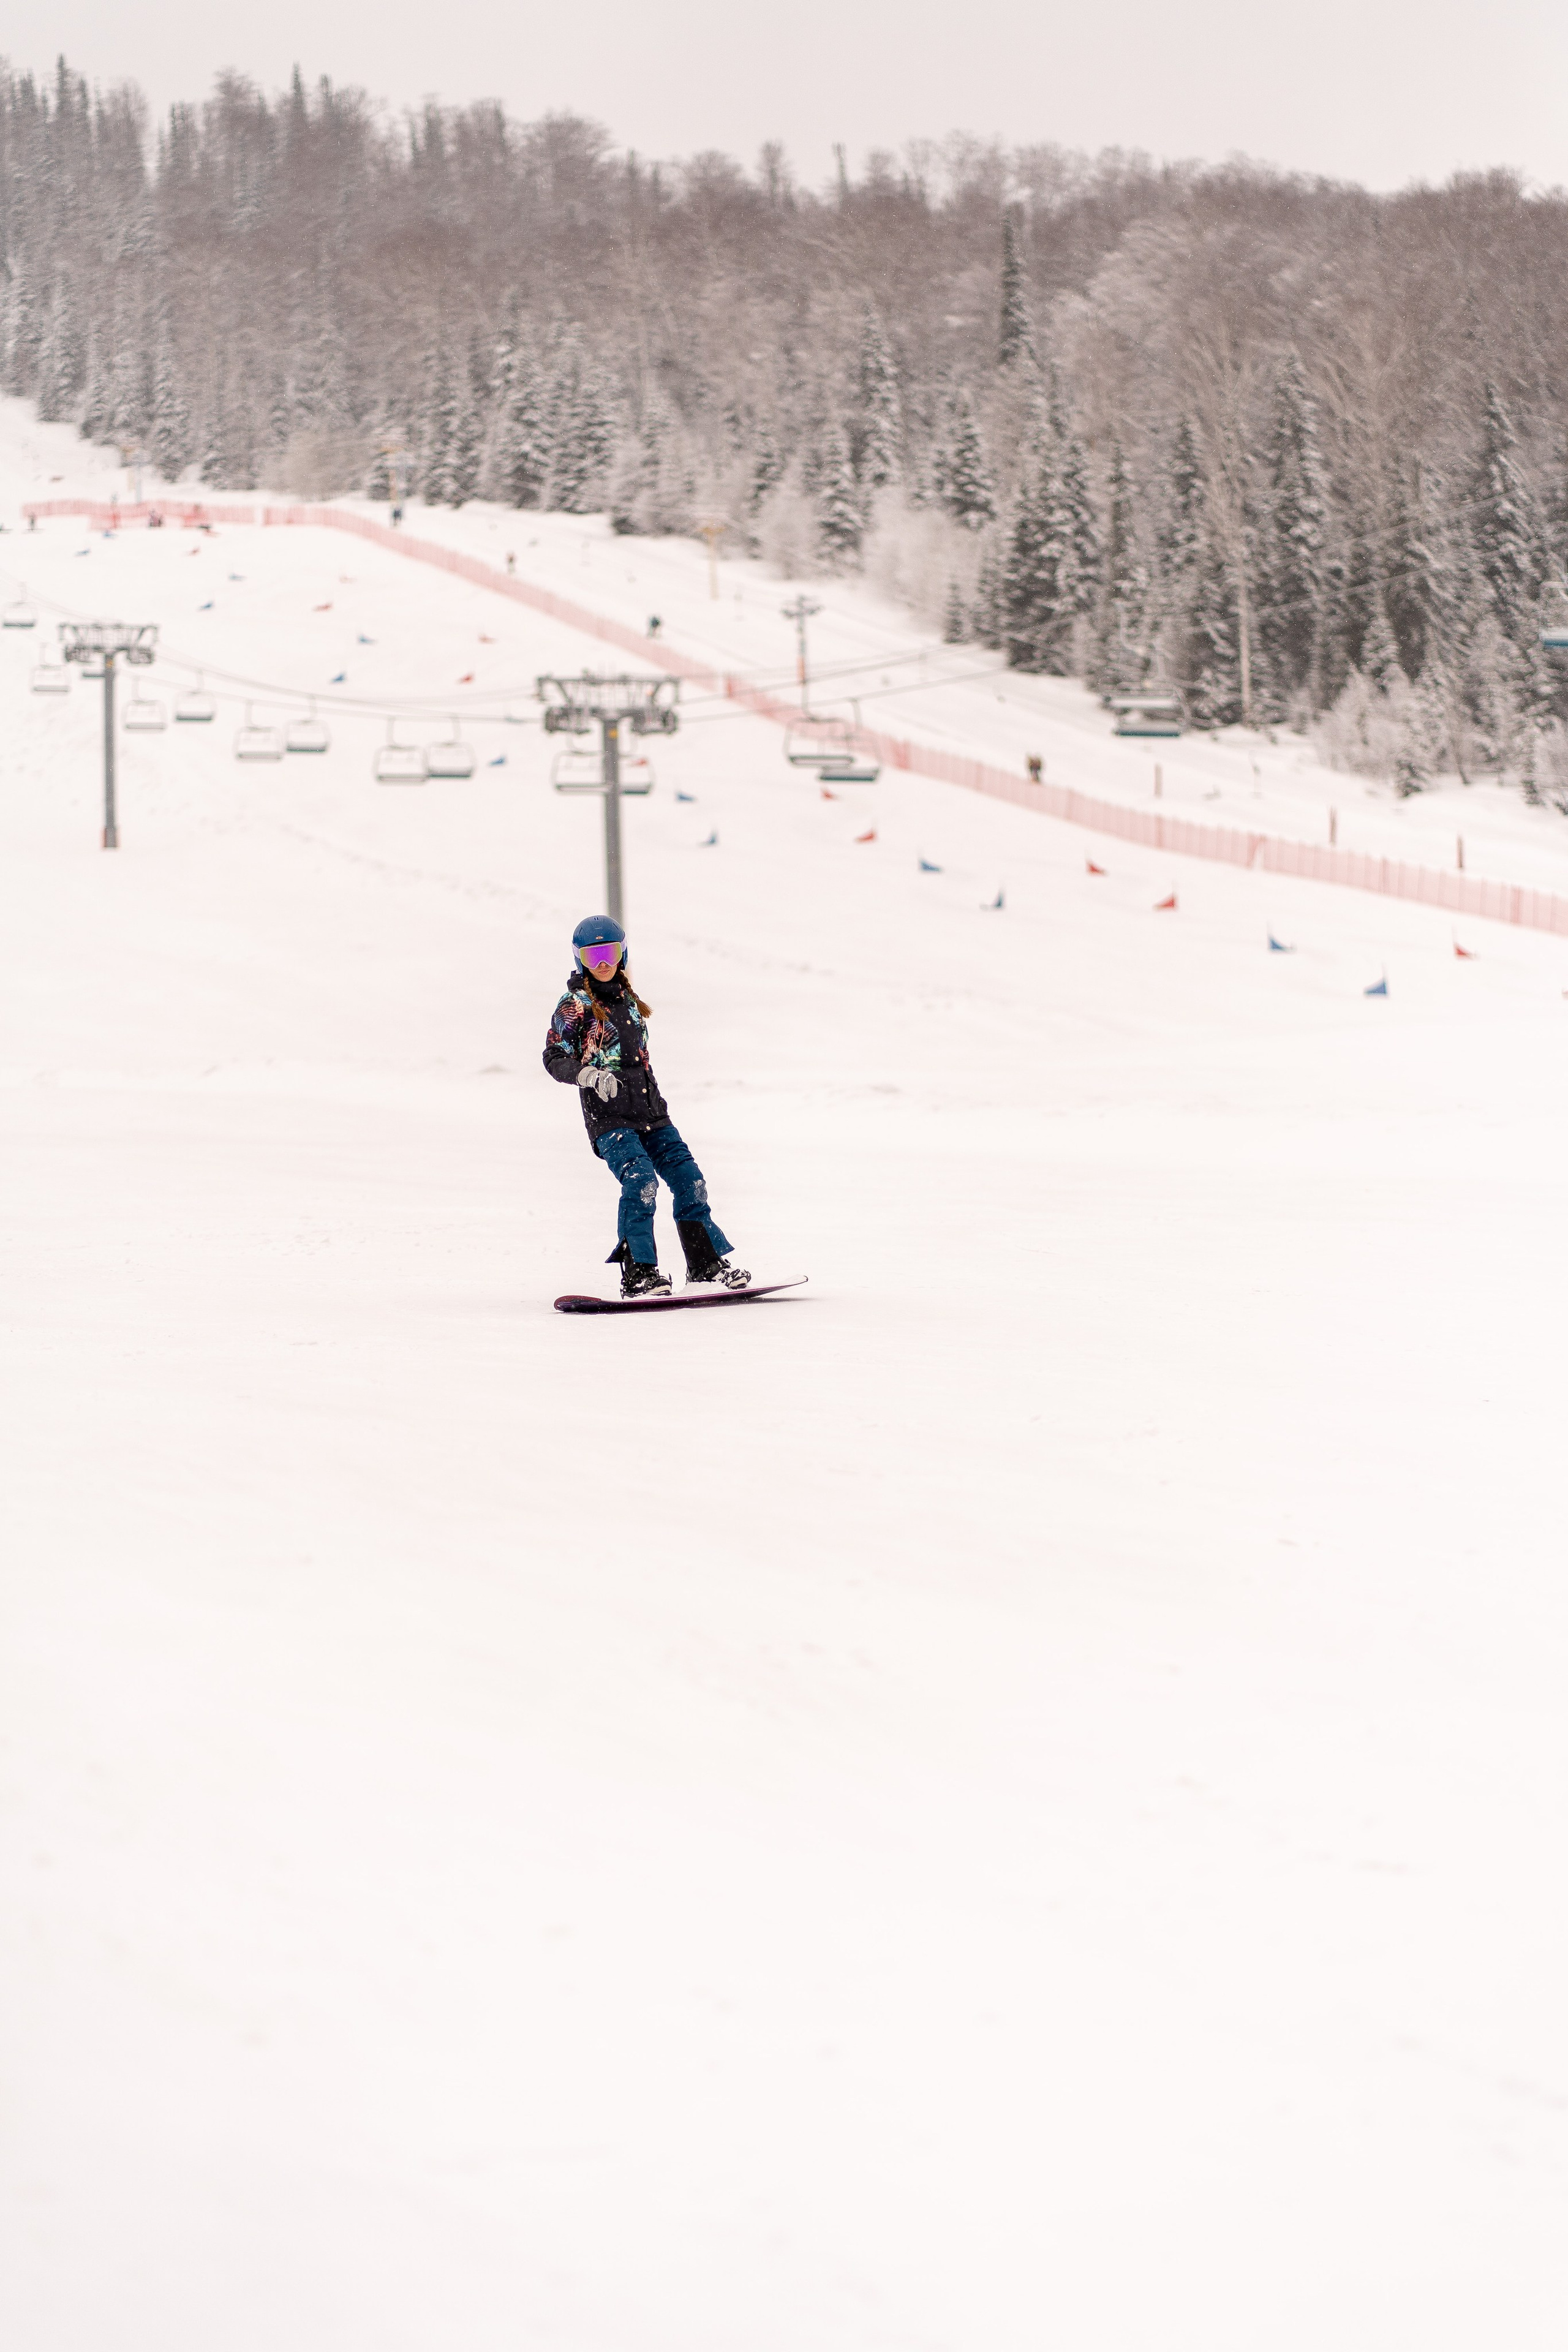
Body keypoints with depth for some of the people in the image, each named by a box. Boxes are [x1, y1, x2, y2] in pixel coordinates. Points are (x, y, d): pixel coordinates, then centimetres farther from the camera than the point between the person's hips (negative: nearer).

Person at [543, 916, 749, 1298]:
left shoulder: (628, 1000, 18)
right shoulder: (575, 1004, -2)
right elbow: (554, 1057, -10)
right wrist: (588, 1074, -28)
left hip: (649, 1113, 7)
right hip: (608, 1116, -7)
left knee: (688, 1179, 1)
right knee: (641, 1180, -25)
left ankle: (707, 1265, 11)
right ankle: (639, 1274, -21)